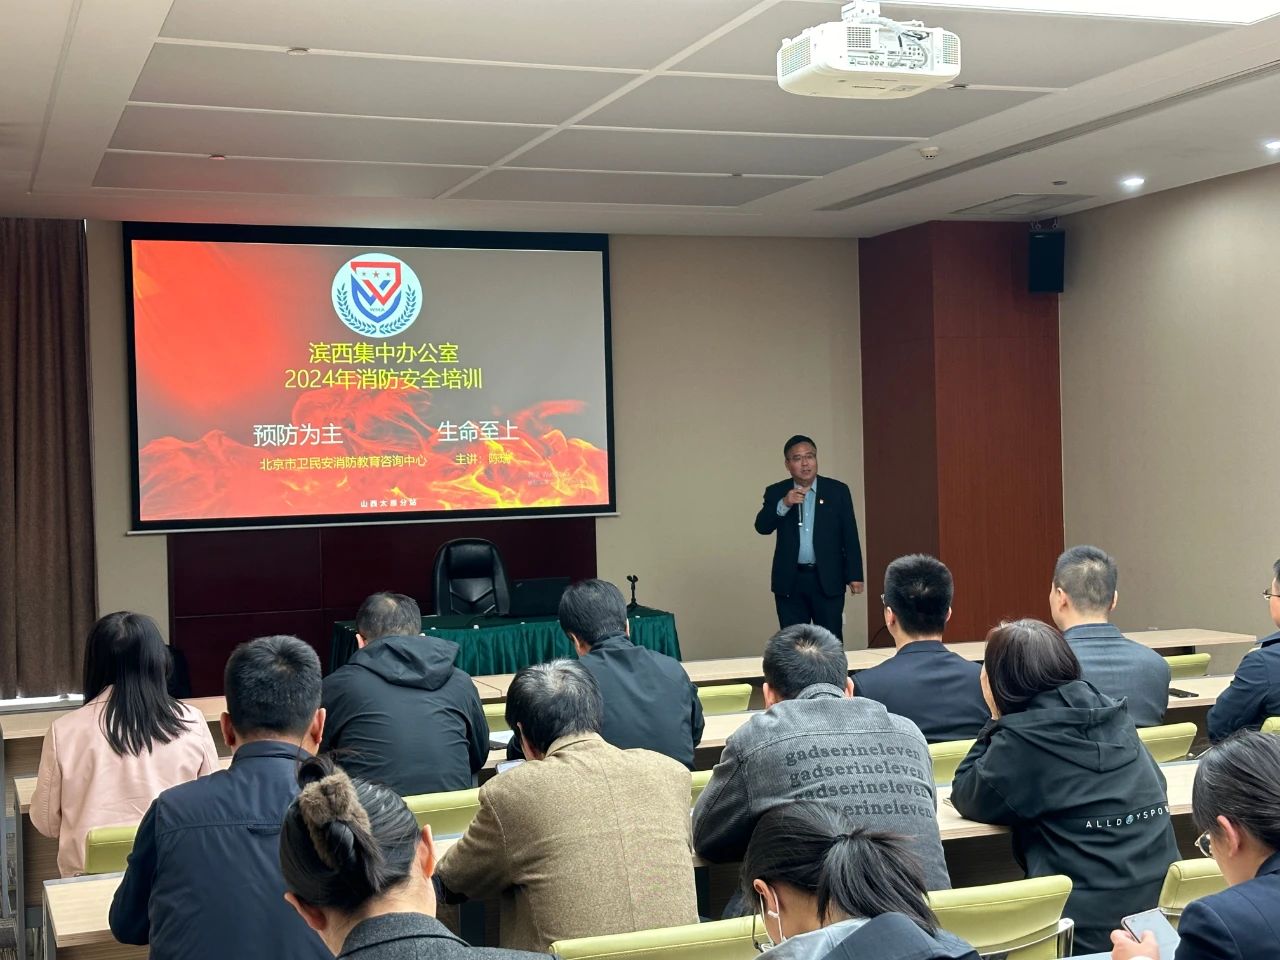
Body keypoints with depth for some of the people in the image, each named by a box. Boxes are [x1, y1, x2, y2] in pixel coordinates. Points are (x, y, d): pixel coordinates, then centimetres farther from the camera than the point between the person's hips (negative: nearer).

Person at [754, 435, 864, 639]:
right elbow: (762, 527, -7)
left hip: (828, 580, -1)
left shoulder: (838, 491, 2)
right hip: (789, 581, 1)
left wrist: (854, 576, -4)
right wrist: (783, 505, -23)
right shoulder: (776, 492, 5)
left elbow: (850, 536, 1)